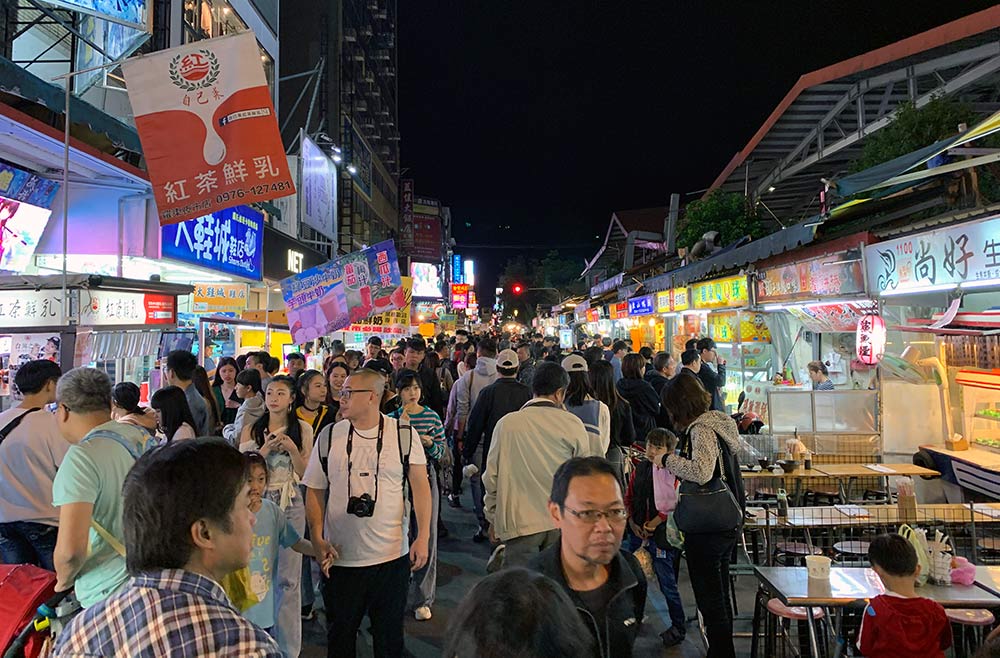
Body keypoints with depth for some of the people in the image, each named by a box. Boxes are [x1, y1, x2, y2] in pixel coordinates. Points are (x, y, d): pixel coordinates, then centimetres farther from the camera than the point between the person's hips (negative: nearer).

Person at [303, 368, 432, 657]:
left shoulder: (404, 435, -6)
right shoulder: (329, 436, 0)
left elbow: (420, 486, -4)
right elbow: (315, 491, 5)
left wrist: (423, 537, -10)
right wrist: (317, 539, -4)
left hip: (393, 557, -1)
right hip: (340, 557, 2)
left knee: (389, 634, 14)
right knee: (340, 634, 17)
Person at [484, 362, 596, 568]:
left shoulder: (506, 424, -4)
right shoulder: (573, 424, -4)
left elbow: (492, 476, 1)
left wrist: (493, 517, 13)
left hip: (519, 522, -1)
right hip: (562, 522, 1)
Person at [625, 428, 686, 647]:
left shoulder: (675, 473, -12)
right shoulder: (640, 468, 4)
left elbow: (676, 506, -14)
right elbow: (628, 498, 12)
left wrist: (654, 523, -13)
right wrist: (632, 523, 2)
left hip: (662, 534, -5)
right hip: (638, 532, 5)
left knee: (667, 584, 3)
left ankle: (678, 627, 21)